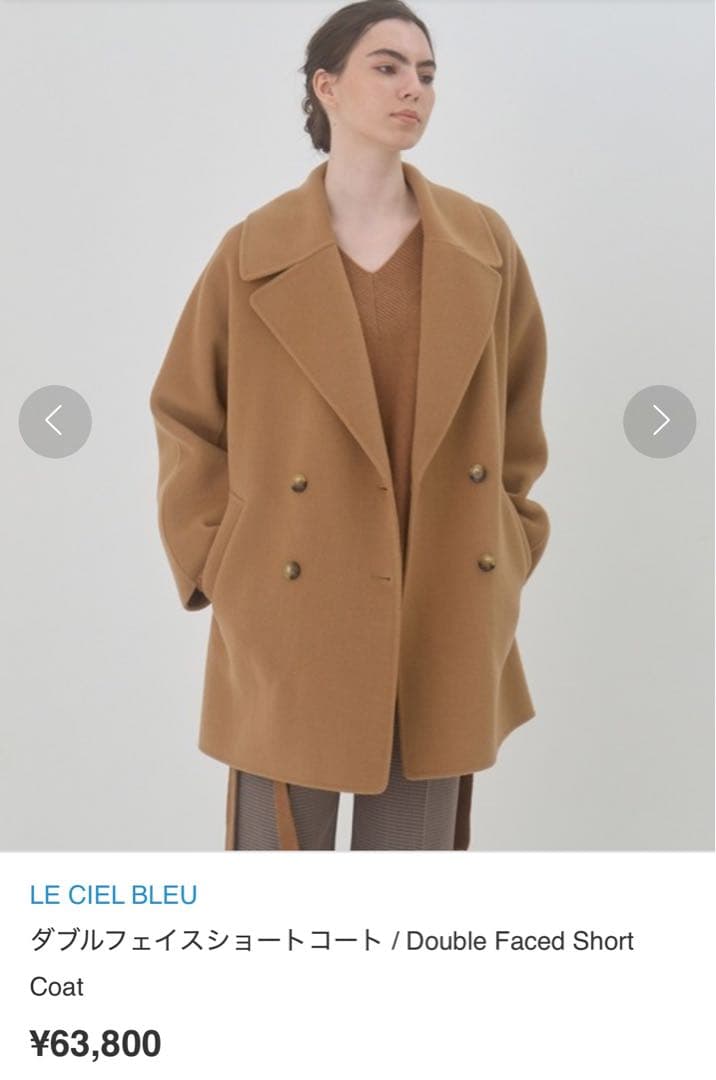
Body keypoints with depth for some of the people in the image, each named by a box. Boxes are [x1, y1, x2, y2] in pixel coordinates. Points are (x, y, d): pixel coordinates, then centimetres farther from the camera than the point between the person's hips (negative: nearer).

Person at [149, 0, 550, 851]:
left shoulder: (484, 245, 3)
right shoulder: (254, 253, -4)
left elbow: (517, 420, 12)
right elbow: (187, 420, 3)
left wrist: (511, 556, 9)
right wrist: (214, 569, -2)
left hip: (445, 621, 2)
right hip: (289, 620, -2)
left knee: (417, 844, 15)